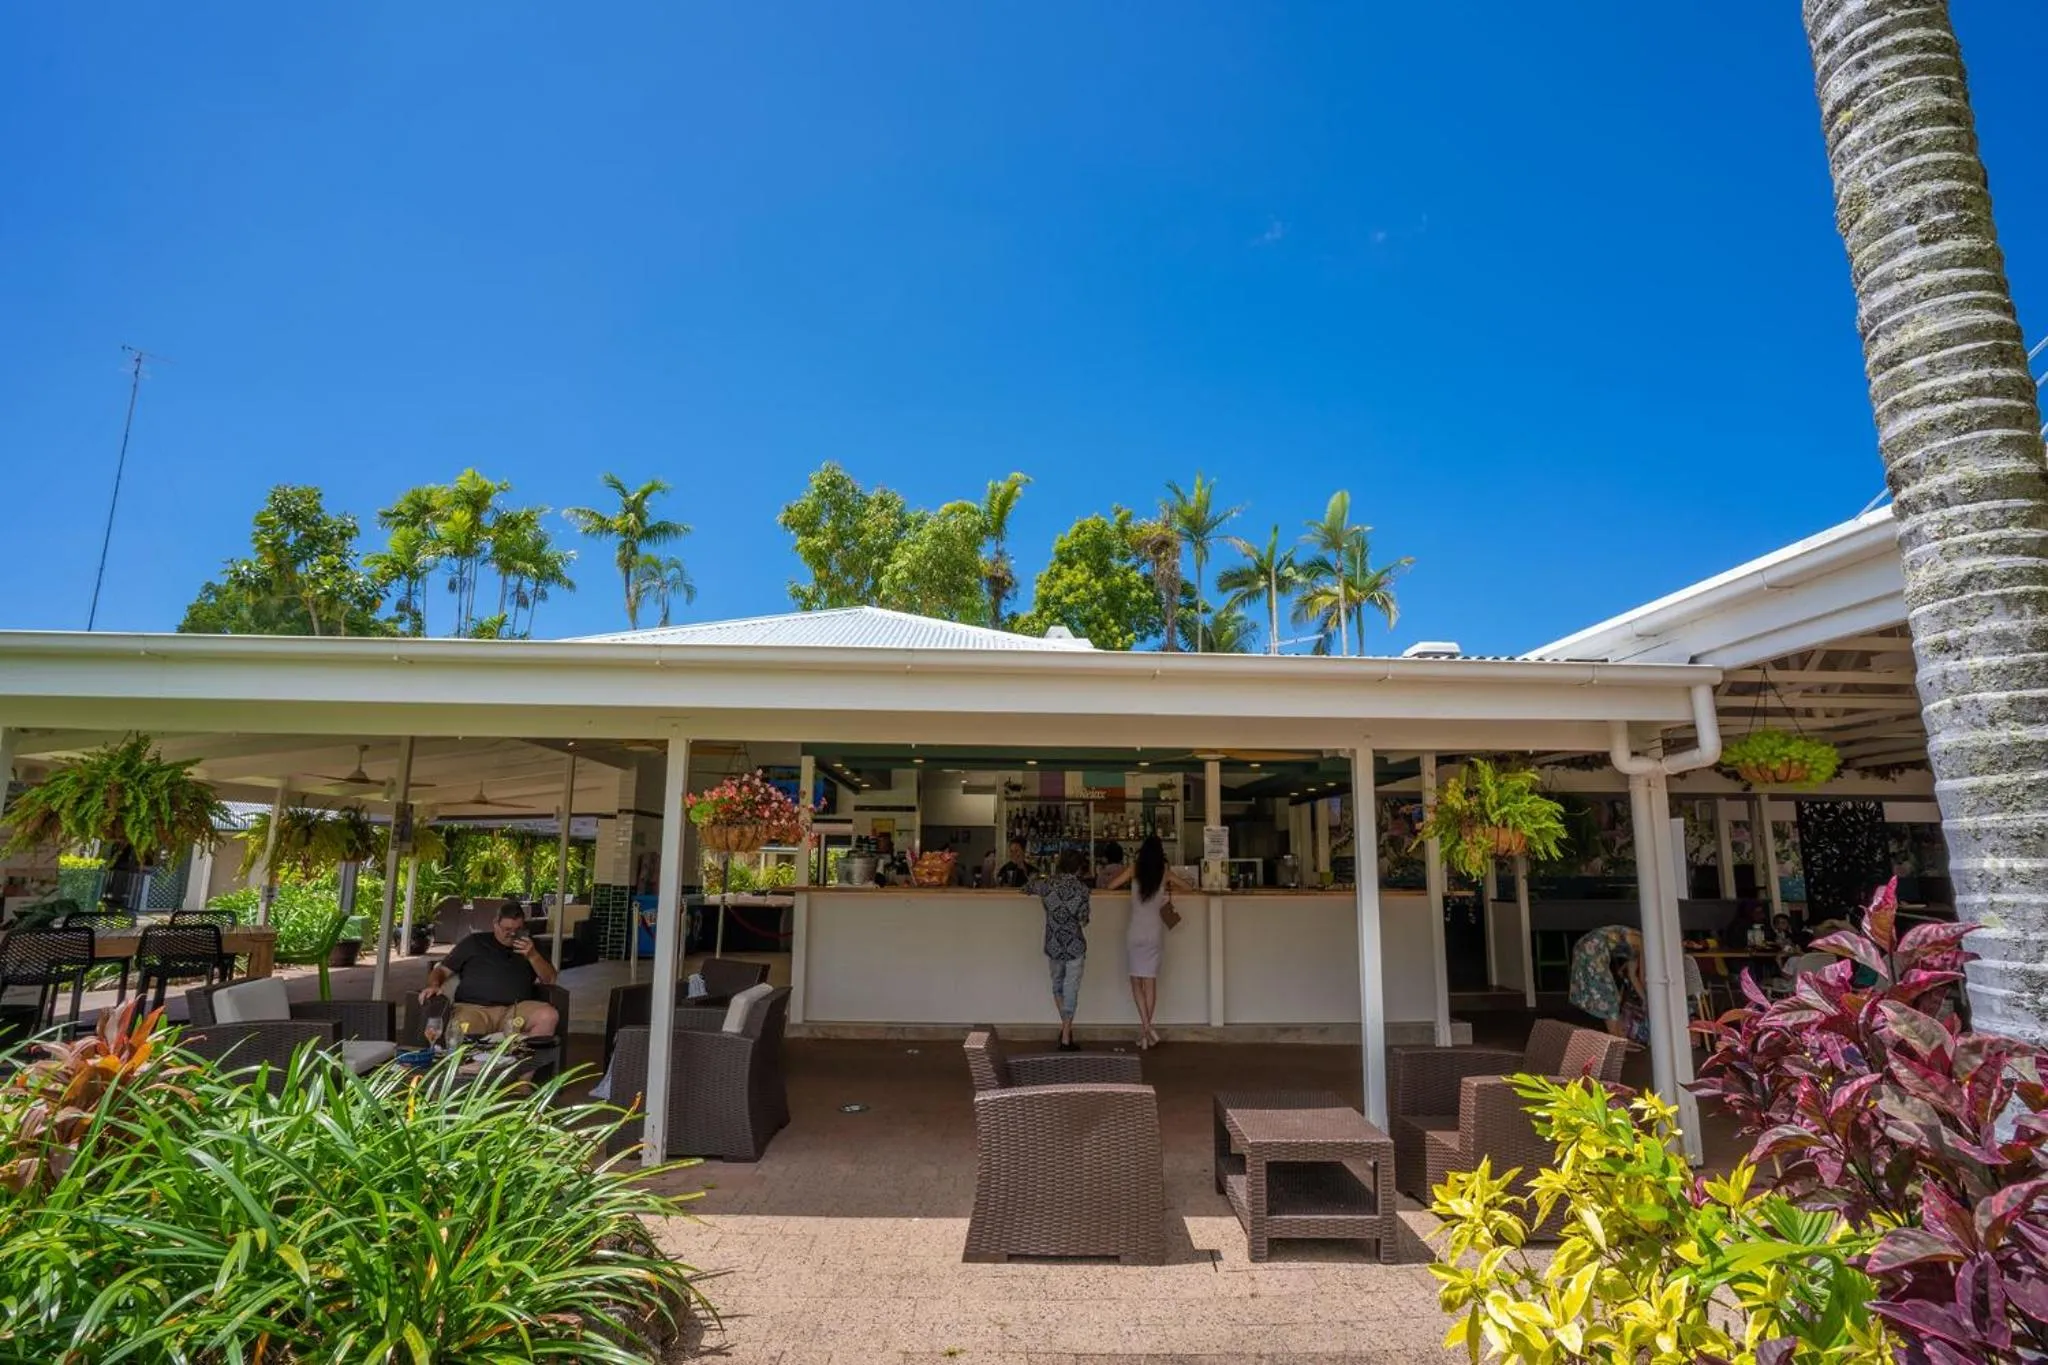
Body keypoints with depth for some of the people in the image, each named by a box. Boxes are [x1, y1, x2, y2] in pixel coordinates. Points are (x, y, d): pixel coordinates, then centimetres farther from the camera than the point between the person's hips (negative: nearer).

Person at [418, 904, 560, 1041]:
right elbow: (442, 969, 19)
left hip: (515, 1010, 2)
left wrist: (533, 956, -1)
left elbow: (550, 980, 15)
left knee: (548, 1016, -32)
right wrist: (434, 985, -4)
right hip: (473, 1007, -2)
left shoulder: (529, 945, 22)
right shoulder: (475, 942, 20)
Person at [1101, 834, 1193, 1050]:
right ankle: (1145, 1031, 11)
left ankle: (1146, 1028, -10)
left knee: (1136, 981, 6)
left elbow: (1111, 886, -1)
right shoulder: (1165, 873, -1)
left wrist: (1121, 873, 16)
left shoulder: (1134, 870, -4)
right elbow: (1188, 888, 9)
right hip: (1155, 934, 1)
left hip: (1135, 933, -1)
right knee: (1150, 981, 8)